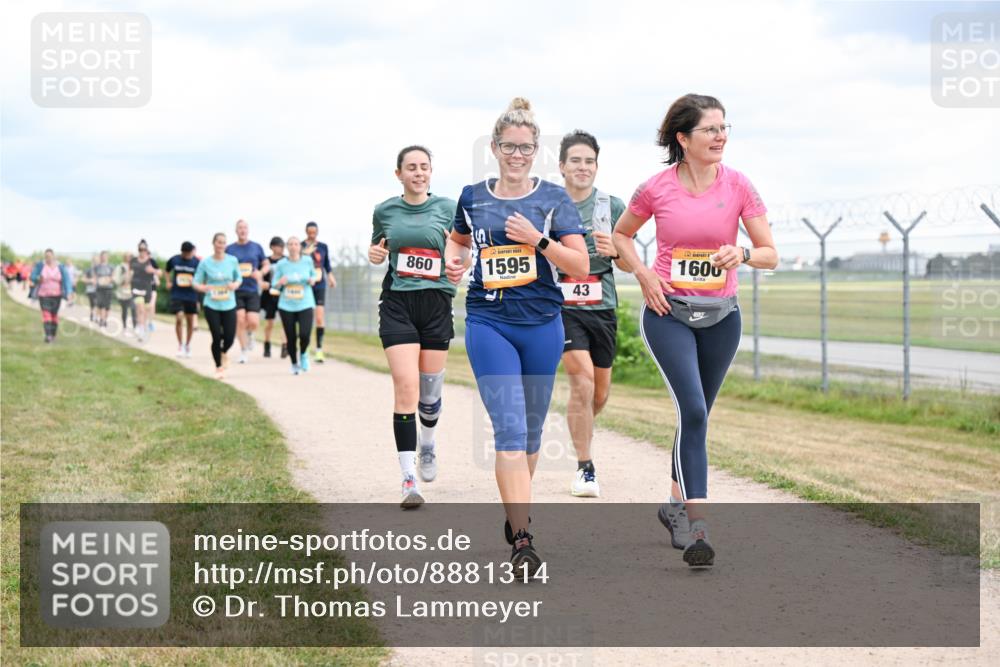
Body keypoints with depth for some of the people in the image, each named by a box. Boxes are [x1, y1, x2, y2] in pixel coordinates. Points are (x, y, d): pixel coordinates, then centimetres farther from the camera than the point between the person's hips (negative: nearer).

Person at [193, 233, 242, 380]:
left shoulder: (232, 261, 0)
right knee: (216, 337, -3)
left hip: (229, 305, 1)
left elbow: (239, 278, 11)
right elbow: (196, 282, 2)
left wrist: (235, 284, -12)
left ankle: (224, 352, 32)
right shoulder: (205, 263, -3)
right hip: (211, 306, -1)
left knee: (229, 337, -6)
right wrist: (201, 287, -21)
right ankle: (219, 368, 16)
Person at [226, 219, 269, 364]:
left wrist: (260, 273, -8)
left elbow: (266, 265, 12)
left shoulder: (256, 247, 5)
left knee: (253, 322, -10)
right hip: (236, 290, 0)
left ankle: (249, 334, 27)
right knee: (240, 320, -8)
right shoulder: (230, 249, 3)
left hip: (253, 290, 0)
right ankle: (243, 350, 8)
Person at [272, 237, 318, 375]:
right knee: (291, 337, 2)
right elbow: (274, 284, 5)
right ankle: (294, 364, 26)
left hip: (305, 305, -1)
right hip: (286, 306, 1)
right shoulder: (281, 264, -2)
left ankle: (303, 353, 17)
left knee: (305, 334, -16)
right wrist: (280, 282, -18)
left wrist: (312, 280, -6)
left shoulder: (307, 261, -1)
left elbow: (313, 275, 17)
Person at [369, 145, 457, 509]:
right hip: (397, 304, -1)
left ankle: (427, 446, 43)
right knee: (406, 387, -14)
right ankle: (409, 481, -14)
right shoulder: (384, 211, 6)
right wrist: (374, 255, 0)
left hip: (437, 304, 1)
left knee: (430, 391, 9)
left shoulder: (446, 208, 3)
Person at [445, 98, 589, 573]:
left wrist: (538, 239, -15)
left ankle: (515, 511, 34)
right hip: (488, 323, -1)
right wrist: (453, 259, 5)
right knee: (509, 428, -13)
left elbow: (581, 266, -3)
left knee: (531, 429, 13)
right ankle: (521, 540, -17)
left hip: (542, 324, 1)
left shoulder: (553, 199, 1)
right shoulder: (473, 198, 6)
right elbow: (458, 239, 27)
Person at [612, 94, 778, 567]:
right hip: (668, 313, -3)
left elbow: (770, 254, -2)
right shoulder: (656, 189, -6)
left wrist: (742, 254, -23)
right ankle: (696, 523, -21)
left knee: (696, 414, 13)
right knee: (693, 410, -18)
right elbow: (621, 235, 12)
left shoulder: (737, 186, -3)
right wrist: (643, 273, -5)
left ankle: (675, 505, 32)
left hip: (720, 315, 3)